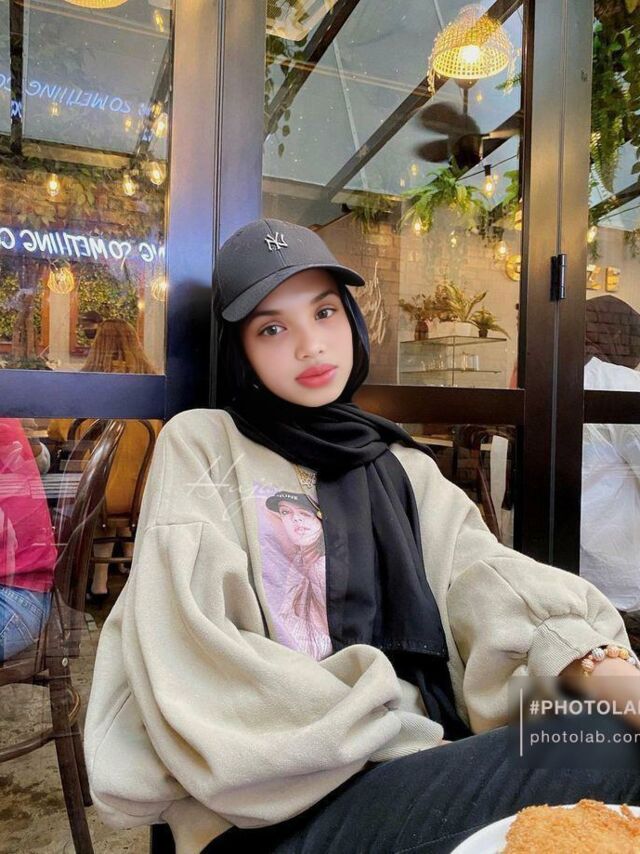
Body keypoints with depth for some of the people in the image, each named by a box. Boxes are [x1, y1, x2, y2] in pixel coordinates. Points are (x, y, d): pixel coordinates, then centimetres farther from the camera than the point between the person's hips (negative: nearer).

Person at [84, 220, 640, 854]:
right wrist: (412, 742, -15)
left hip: (430, 770, 5)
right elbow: (201, 662, -11)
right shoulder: (200, 445, 0)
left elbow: (487, 579, -3)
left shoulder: (404, 468, 14)